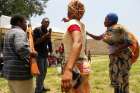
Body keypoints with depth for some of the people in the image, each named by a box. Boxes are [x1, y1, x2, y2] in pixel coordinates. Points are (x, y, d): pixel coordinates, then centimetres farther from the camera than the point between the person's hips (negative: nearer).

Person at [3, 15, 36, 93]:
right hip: (20, 72, -10)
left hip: (10, 71, 10)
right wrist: (31, 54, -12)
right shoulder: (20, 32, -10)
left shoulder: (8, 33, 21)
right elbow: (21, 48, -28)